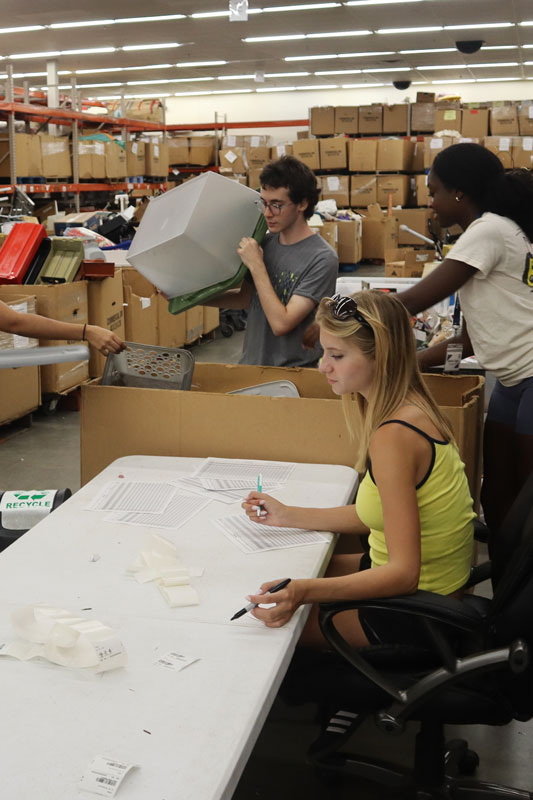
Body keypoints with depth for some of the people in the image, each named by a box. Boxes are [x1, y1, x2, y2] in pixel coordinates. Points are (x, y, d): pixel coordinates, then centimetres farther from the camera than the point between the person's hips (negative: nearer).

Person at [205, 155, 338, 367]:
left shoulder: (322, 259, -14)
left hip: (293, 374, -6)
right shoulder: (265, 243, 6)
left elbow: (281, 323, -19)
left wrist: (256, 265, -15)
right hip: (250, 363, 6)